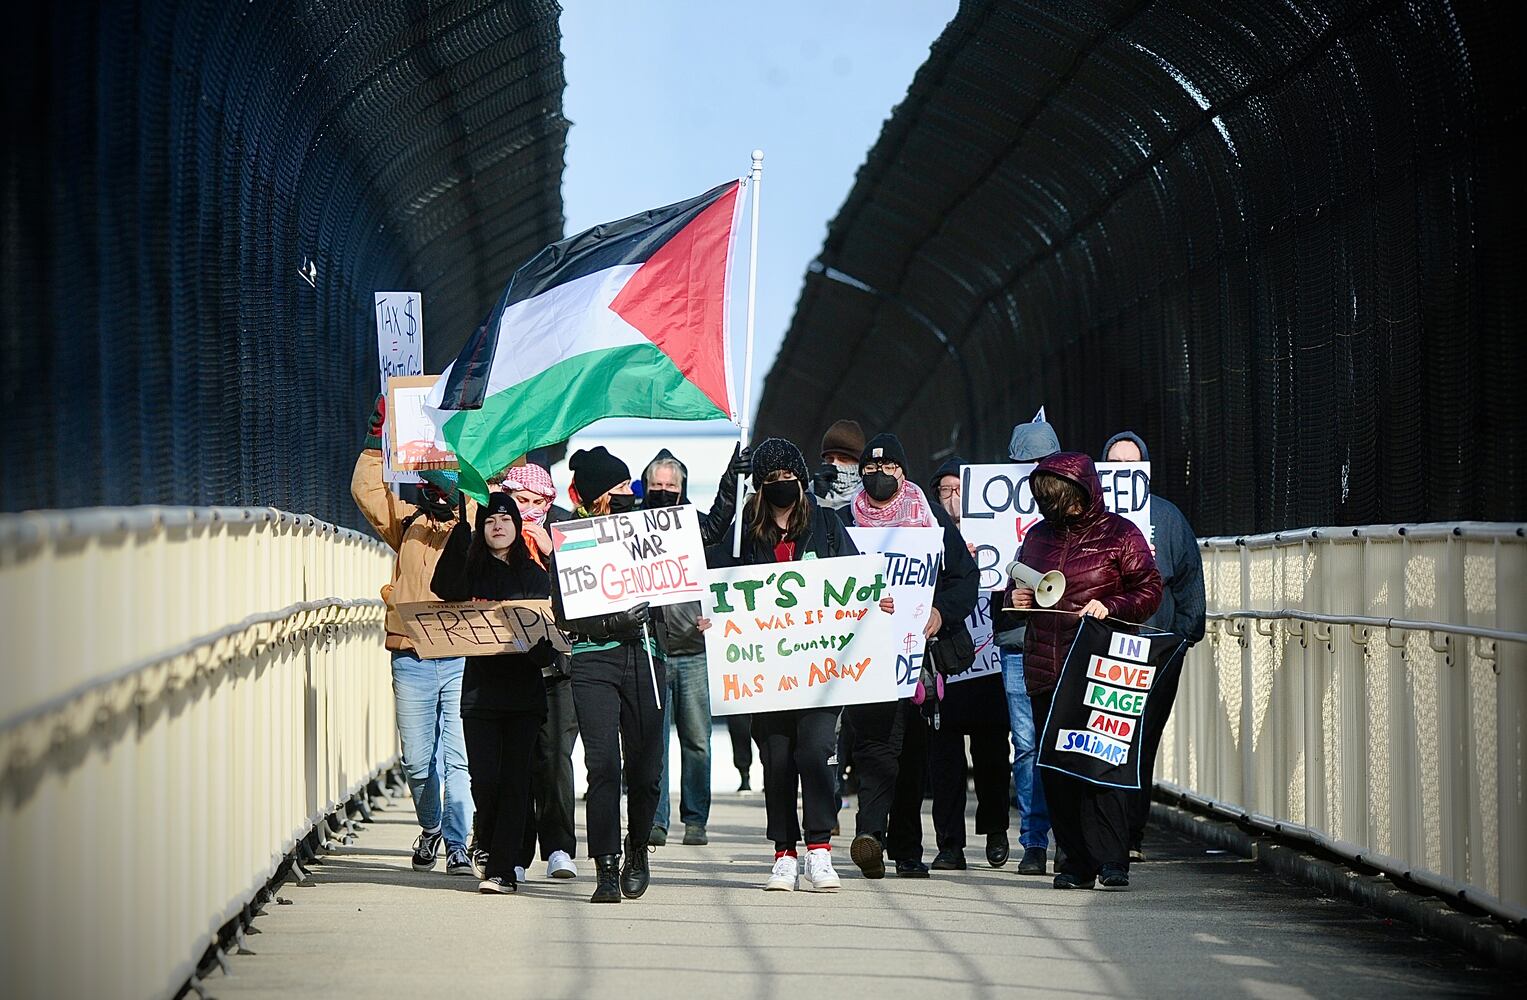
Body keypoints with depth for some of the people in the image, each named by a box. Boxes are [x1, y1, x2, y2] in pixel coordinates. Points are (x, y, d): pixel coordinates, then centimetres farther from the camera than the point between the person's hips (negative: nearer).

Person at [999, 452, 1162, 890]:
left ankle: (1111, 861, -8)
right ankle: (1075, 861, 8)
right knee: (1056, 767, 3)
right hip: (1045, 671, 5)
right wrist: (1016, 599, 4)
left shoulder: (1120, 534, 2)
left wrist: (1110, 607, -16)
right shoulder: (1038, 536, 17)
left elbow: (1149, 591, 0)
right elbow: (1014, 589, 27)